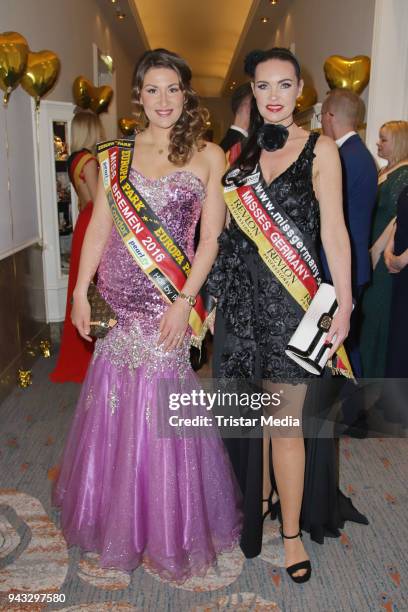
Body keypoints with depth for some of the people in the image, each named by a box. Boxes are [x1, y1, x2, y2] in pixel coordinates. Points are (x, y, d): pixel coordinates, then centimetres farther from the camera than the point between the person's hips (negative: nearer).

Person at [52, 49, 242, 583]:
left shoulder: (209, 156, 1)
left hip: (172, 301, -3)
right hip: (118, 300, 3)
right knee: (113, 406, 12)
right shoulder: (116, 156, 9)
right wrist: (80, 292, 2)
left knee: (162, 412, 2)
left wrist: (185, 303, -13)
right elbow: (99, 228, 8)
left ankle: (169, 528, 26)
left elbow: (211, 237, -4)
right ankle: (116, 515, 36)